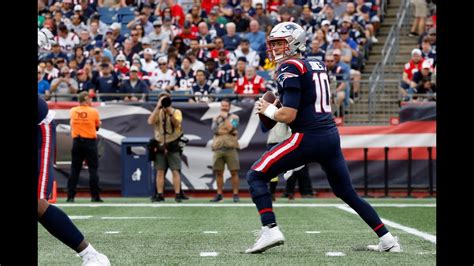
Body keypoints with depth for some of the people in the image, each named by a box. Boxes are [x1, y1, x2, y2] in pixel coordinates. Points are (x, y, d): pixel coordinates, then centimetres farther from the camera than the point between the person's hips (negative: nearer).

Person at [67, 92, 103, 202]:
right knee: (93, 169, 2)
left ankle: (70, 196, 1)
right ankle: (95, 196, 0)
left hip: (77, 142, 3)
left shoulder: (72, 111, 1)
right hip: (90, 142, -3)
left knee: (74, 170, 6)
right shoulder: (94, 112, -6)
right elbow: (97, 127, 5)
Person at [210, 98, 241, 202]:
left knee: (234, 172, -5)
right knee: (218, 172, 4)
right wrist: (230, 132, -9)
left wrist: (225, 117, -3)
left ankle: (235, 194, -2)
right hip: (218, 148, 3)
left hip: (231, 148, -3)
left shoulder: (234, 117, 8)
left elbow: (230, 127, -10)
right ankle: (219, 195, 11)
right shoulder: (216, 118, 16)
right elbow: (215, 130, -1)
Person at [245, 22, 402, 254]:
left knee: (256, 176, 0)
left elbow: (288, 116, -16)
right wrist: (279, 105, 16)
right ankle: (388, 240, 19)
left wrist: (268, 110, 2)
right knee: (347, 193, 20)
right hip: (332, 136, 8)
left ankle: (270, 230, -15)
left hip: (308, 138, -8)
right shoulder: (318, 66, 16)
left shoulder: (290, 69, -9)